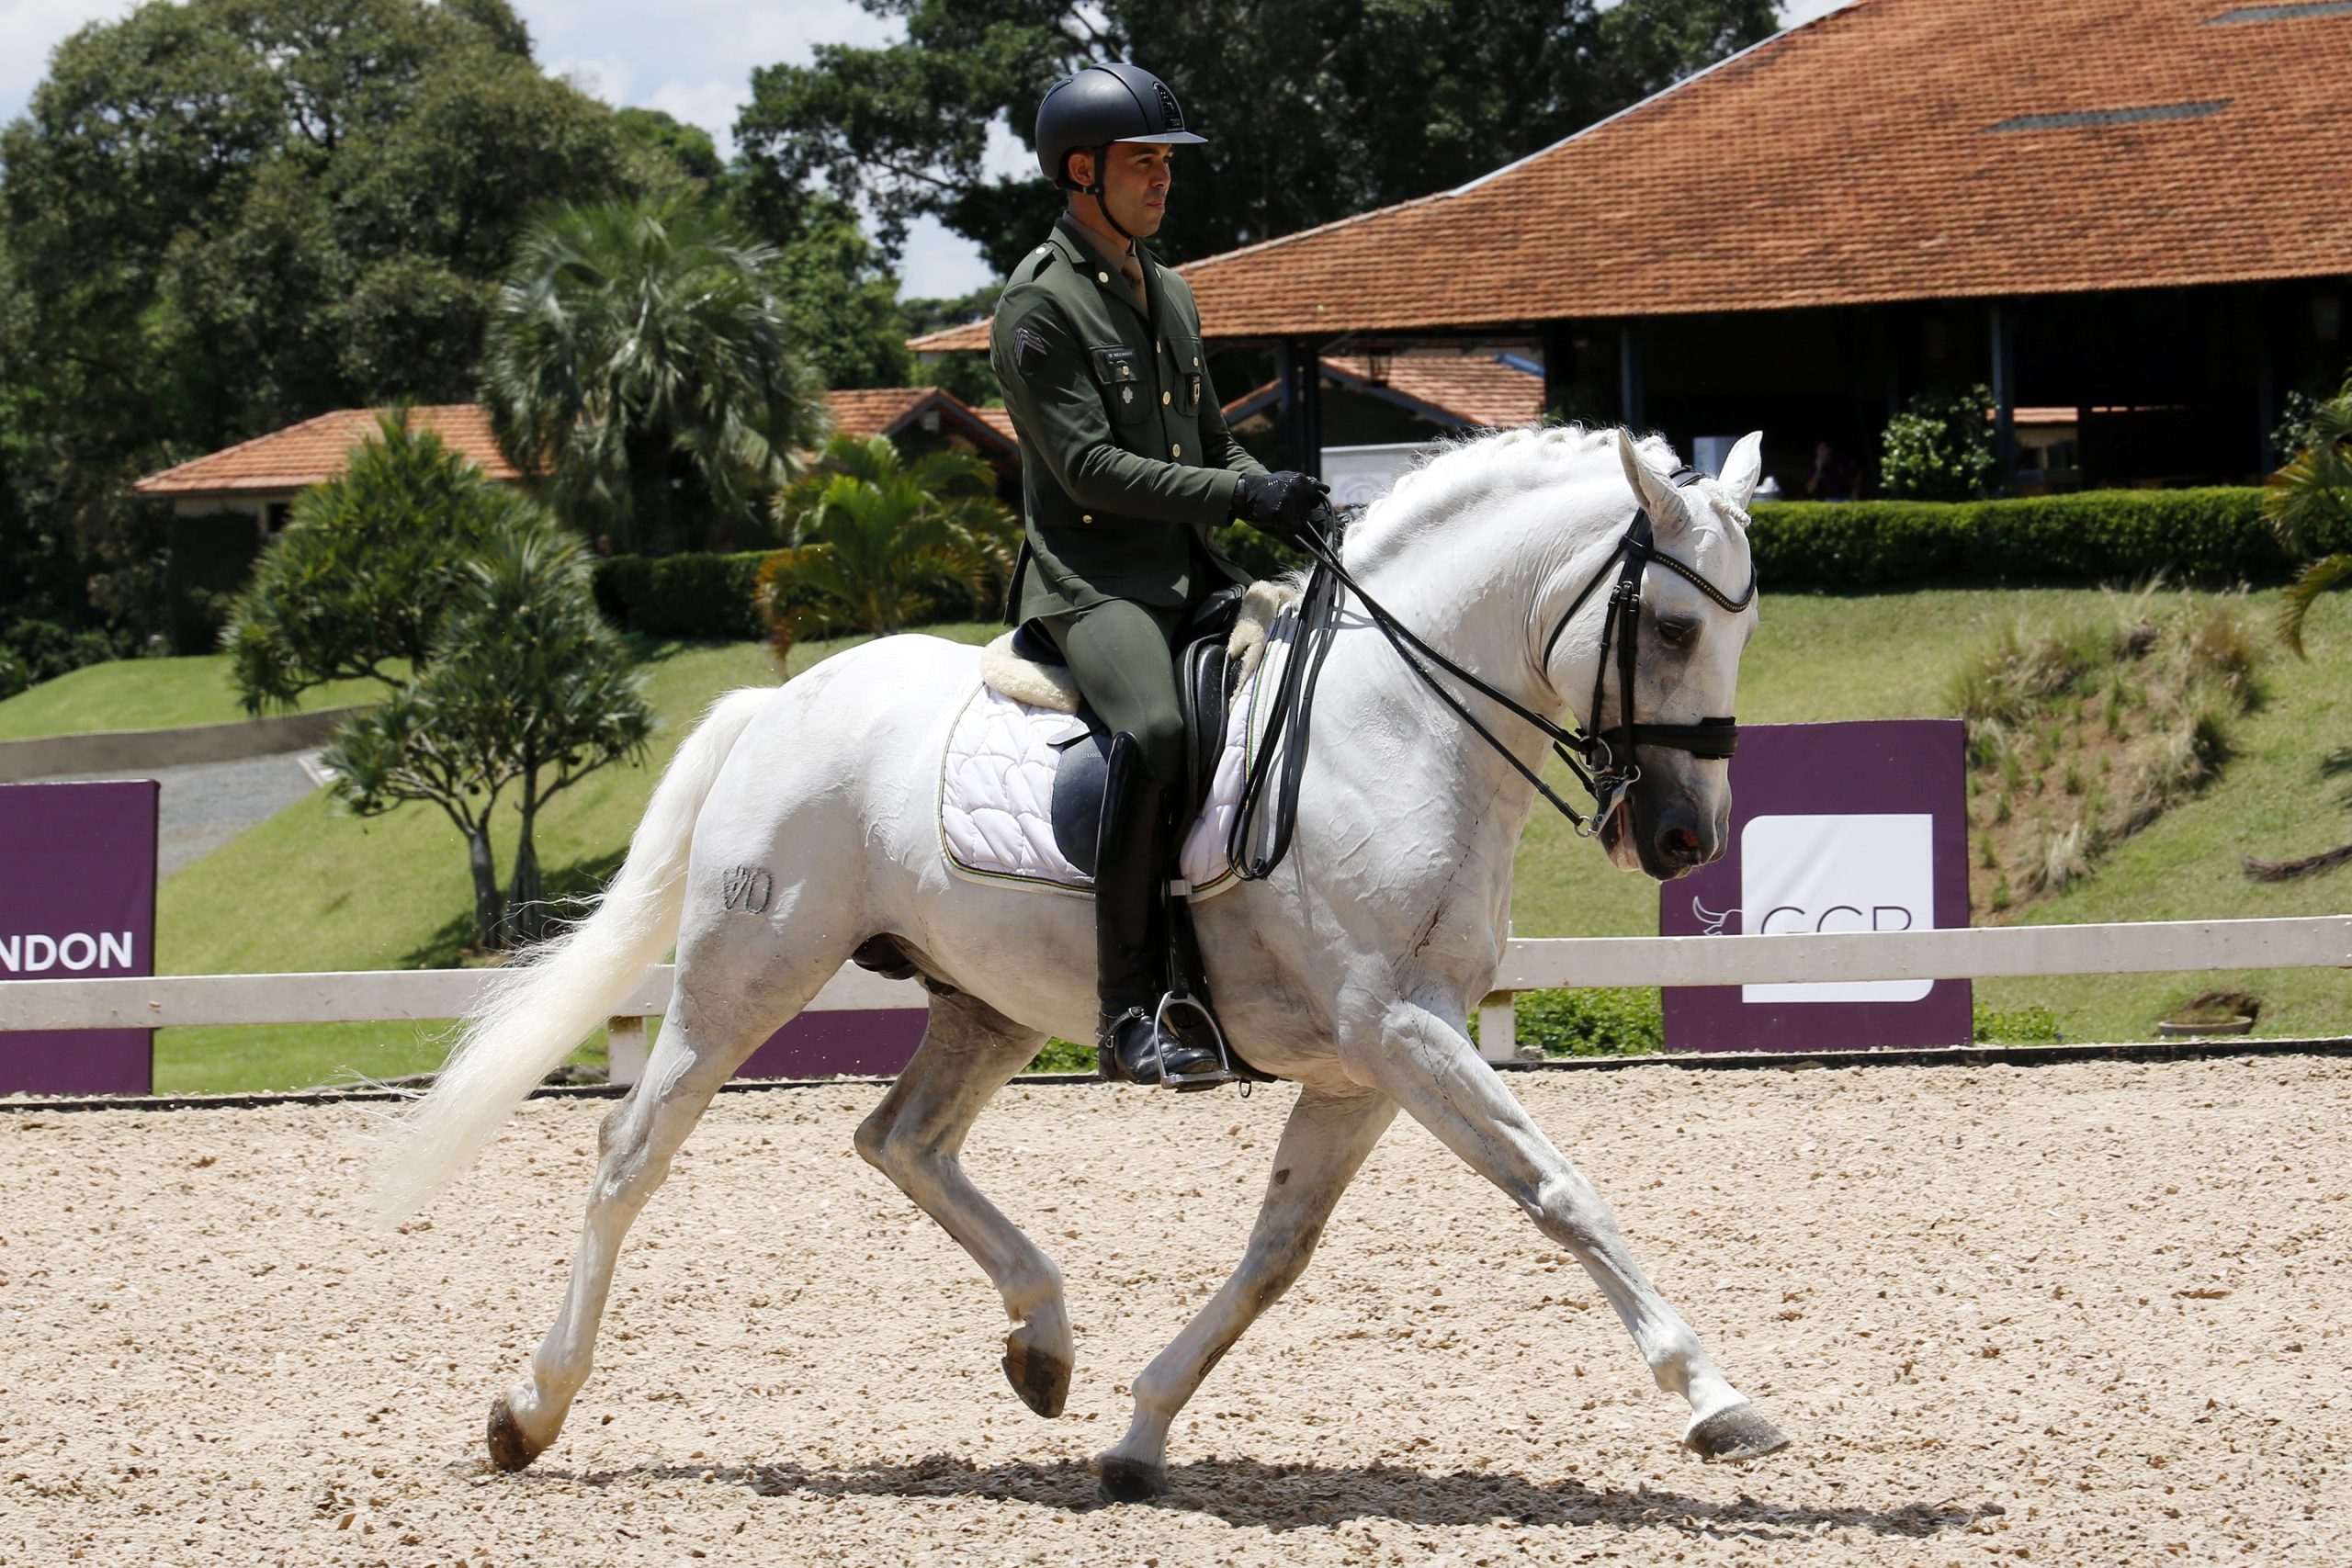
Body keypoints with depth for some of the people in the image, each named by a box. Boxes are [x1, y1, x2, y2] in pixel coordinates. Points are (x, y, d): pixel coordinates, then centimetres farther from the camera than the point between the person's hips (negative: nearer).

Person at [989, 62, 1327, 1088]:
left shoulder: (1168, 294, 20)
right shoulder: (1039, 307, -7)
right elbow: (1090, 467, -15)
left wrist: (1278, 499, 5)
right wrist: (1239, 493, -21)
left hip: (1190, 571, 9)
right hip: (1089, 574, -9)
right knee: (1154, 730, -34)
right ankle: (1129, 1016, -33)